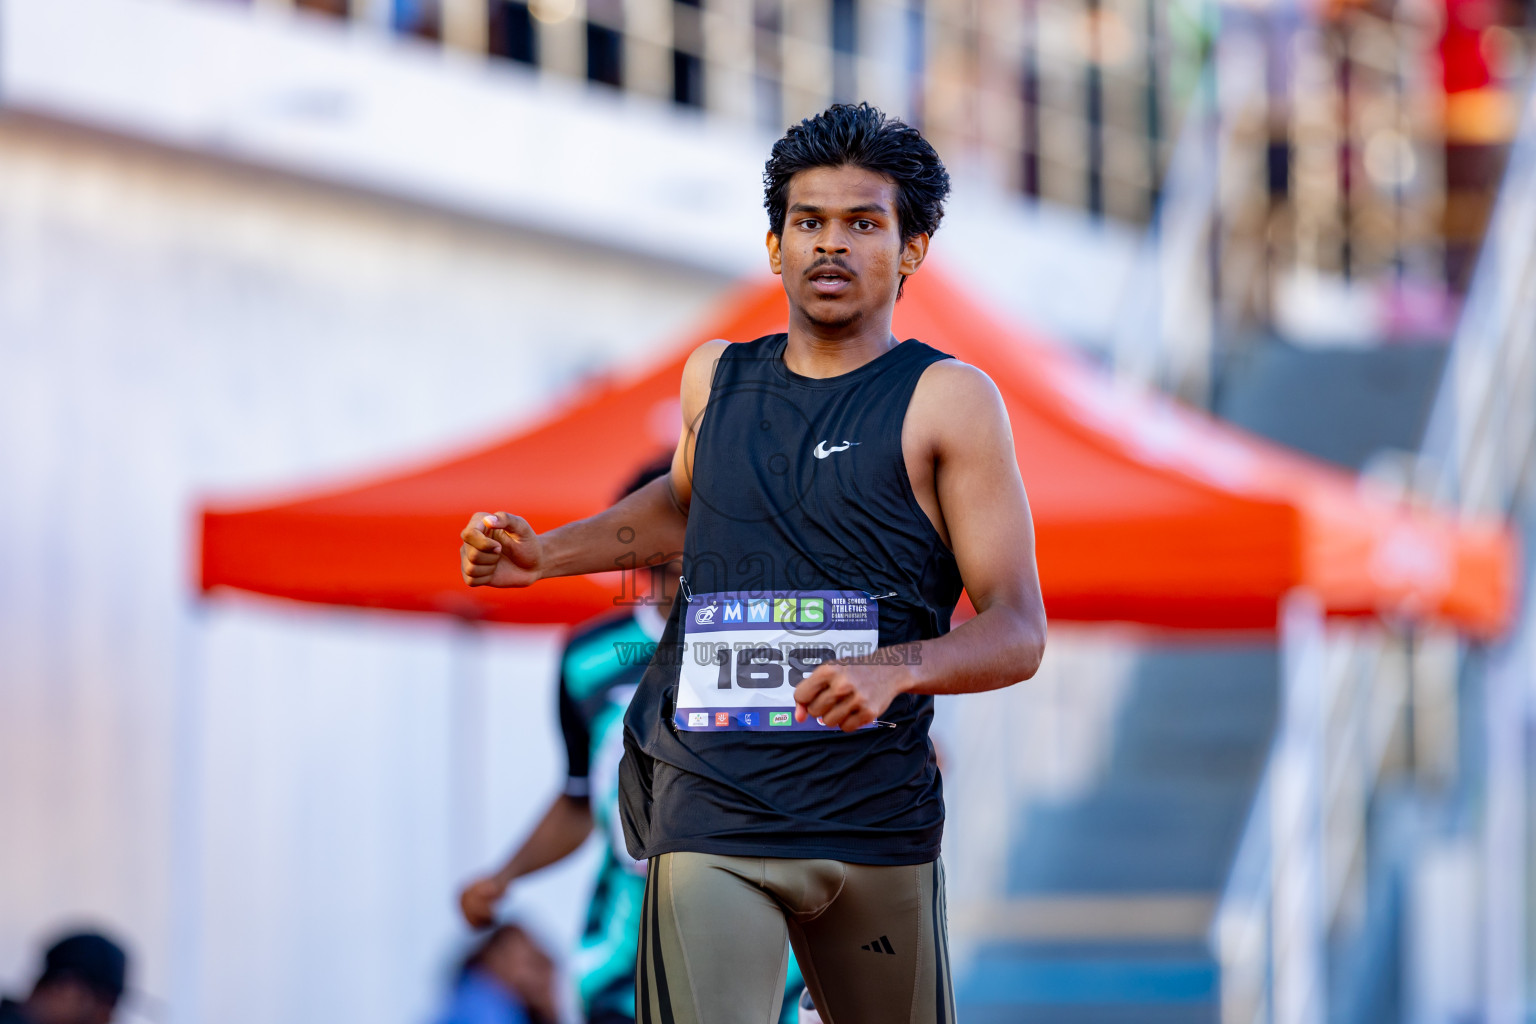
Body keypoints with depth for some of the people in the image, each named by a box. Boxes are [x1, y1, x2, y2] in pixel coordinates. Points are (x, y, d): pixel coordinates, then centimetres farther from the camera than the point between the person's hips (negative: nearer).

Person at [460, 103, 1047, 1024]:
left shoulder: (948, 400, -1)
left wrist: (892, 671, -25)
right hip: (710, 815, 1)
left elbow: (1019, 632, -7)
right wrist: (544, 555, 23)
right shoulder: (716, 378, 12)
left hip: (878, 819, -1)